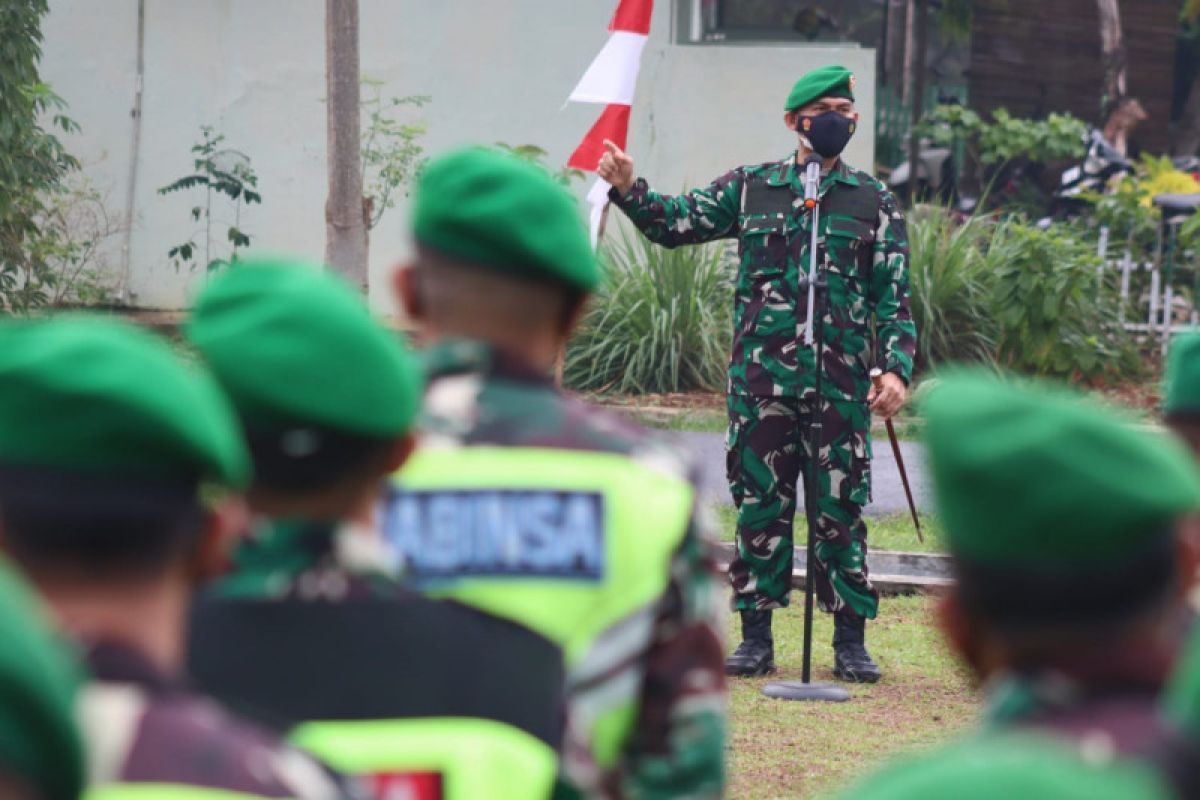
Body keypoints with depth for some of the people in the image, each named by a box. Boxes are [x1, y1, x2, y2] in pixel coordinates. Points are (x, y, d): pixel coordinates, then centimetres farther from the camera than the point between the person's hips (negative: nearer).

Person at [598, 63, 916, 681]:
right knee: (761, 507, 4)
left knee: (842, 511, 2)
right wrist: (629, 190, -7)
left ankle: (851, 642, 9)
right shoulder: (750, 189, 9)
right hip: (761, 377, 1)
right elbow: (674, 223, 11)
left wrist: (897, 369, -5)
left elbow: (893, 297, 6)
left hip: (842, 383, 0)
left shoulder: (873, 202, 8)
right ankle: (756, 638, 11)